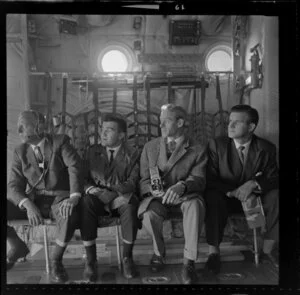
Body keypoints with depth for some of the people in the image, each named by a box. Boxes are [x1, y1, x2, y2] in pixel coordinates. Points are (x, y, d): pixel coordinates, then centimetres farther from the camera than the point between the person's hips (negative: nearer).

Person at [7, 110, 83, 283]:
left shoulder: (60, 142, -3)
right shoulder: (20, 152, 7)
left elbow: (75, 168, -16)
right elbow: (14, 186, -1)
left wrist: (74, 197, -34)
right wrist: (28, 205, -22)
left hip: (60, 199, -3)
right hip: (33, 200, 4)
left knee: (69, 215, -38)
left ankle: (56, 260, -10)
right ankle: (17, 247, 11)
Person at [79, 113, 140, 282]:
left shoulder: (132, 154, 7)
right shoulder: (93, 151, 14)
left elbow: (132, 182, -5)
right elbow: (84, 179, 6)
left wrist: (113, 189, -24)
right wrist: (94, 190, -17)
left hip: (120, 199, -1)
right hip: (98, 199, 2)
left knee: (131, 203, -35)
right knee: (86, 202, -33)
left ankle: (127, 257, -20)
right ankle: (91, 260, -26)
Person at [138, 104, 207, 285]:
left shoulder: (197, 150, 2)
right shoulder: (150, 147, 11)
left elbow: (198, 180, -10)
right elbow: (144, 180, 8)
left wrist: (181, 186, -34)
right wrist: (152, 189, -17)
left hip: (185, 196, -1)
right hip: (158, 196, 2)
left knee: (196, 205, -37)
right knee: (149, 213, -33)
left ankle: (189, 261, -23)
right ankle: (159, 252, 0)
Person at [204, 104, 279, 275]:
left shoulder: (266, 148, -3)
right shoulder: (217, 145, -6)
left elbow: (274, 178, -6)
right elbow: (210, 180, -10)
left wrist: (254, 184, -28)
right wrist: (235, 192, -26)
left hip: (253, 197, 1)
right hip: (225, 197, -1)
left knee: (276, 195, -27)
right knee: (213, 196, -35)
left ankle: (268, 250, -16)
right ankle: (213, 253, -25)